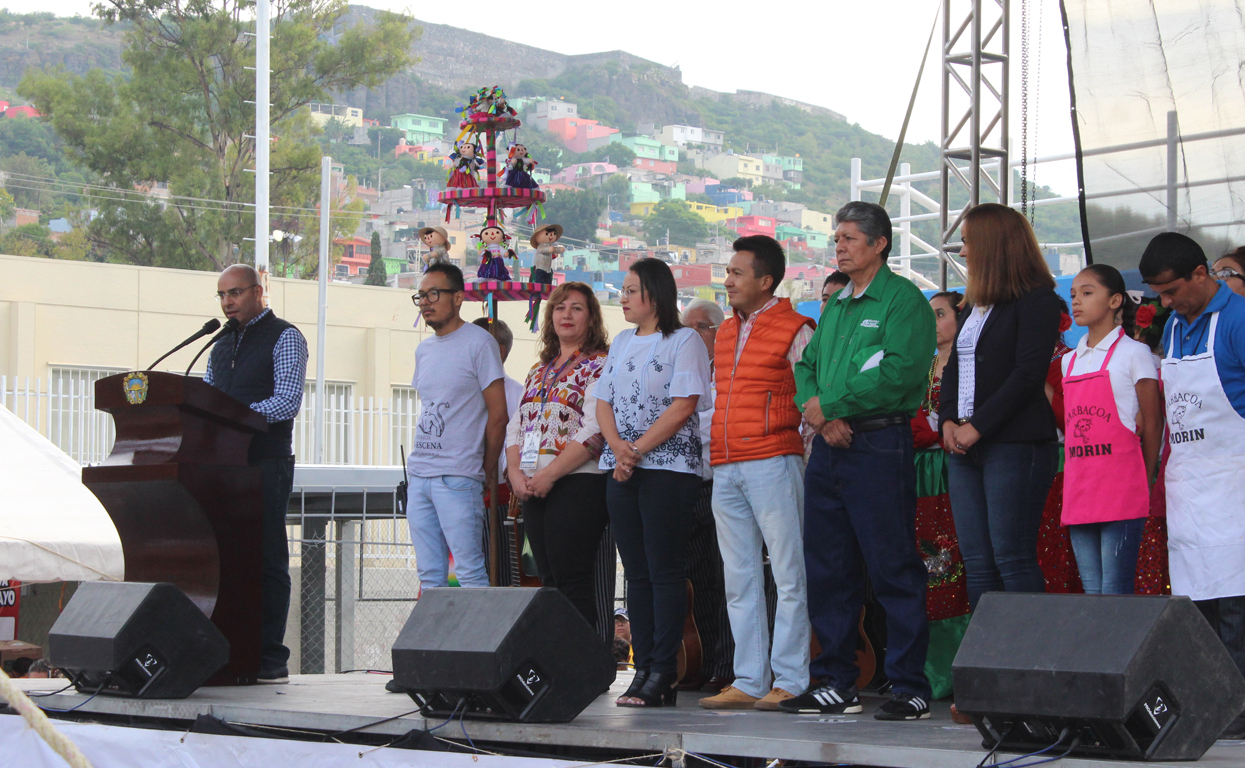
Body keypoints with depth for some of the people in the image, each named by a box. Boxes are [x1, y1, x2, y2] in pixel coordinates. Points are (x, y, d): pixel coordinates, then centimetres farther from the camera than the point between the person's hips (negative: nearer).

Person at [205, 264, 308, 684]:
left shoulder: (285, 339, -1)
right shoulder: (221, 347, 21)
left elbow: (287, 402, -13)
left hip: (267, 463, -7)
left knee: (267, 558, -7)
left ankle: (271, 658, -6)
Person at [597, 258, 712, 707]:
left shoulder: (684, 341, -3)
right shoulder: (621, 343, 19)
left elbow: (682, 406, -12)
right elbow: (604, 403, 14)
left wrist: (639, 449, -14)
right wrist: (618, 447, -5)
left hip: (669, 468, -7)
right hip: (622, 469, 7)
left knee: (665, 571, -7)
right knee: (636, 572, 6)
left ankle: (664, 672, -7)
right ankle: (643, 667, 8)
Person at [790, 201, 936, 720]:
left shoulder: (904, 299, -6)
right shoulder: (836, 305, 19)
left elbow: (899, 372, -17)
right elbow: (807, 366, 18)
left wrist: (829, 404, -13)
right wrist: (817, 412, -4)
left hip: (879, 447, -8)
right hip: (829, 447, 8)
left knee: (894, 571, -6)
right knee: (827, 570, 10)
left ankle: (911, 688, -1)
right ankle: (835, 684, 18)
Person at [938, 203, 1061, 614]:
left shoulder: (1036, 299, -5)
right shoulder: (974, 303, 21)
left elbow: (1028, 374, -14)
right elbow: (954, 367, 21)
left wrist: (978, 426, -16)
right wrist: (948, 421, 3)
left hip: (1014, 443, -8)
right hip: (965, 446, 8)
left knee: (1013, 560, -10)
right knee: (976, 562, 4)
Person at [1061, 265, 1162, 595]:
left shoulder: (1132, 353, -1)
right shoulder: (1070, 361, 17)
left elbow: (1152, 424, -1)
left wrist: (1146, 483, -1)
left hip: (1120, 488, -6)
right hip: (1078, 489, 6)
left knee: (1114, 593, -9)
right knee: (1091, 592, 7)